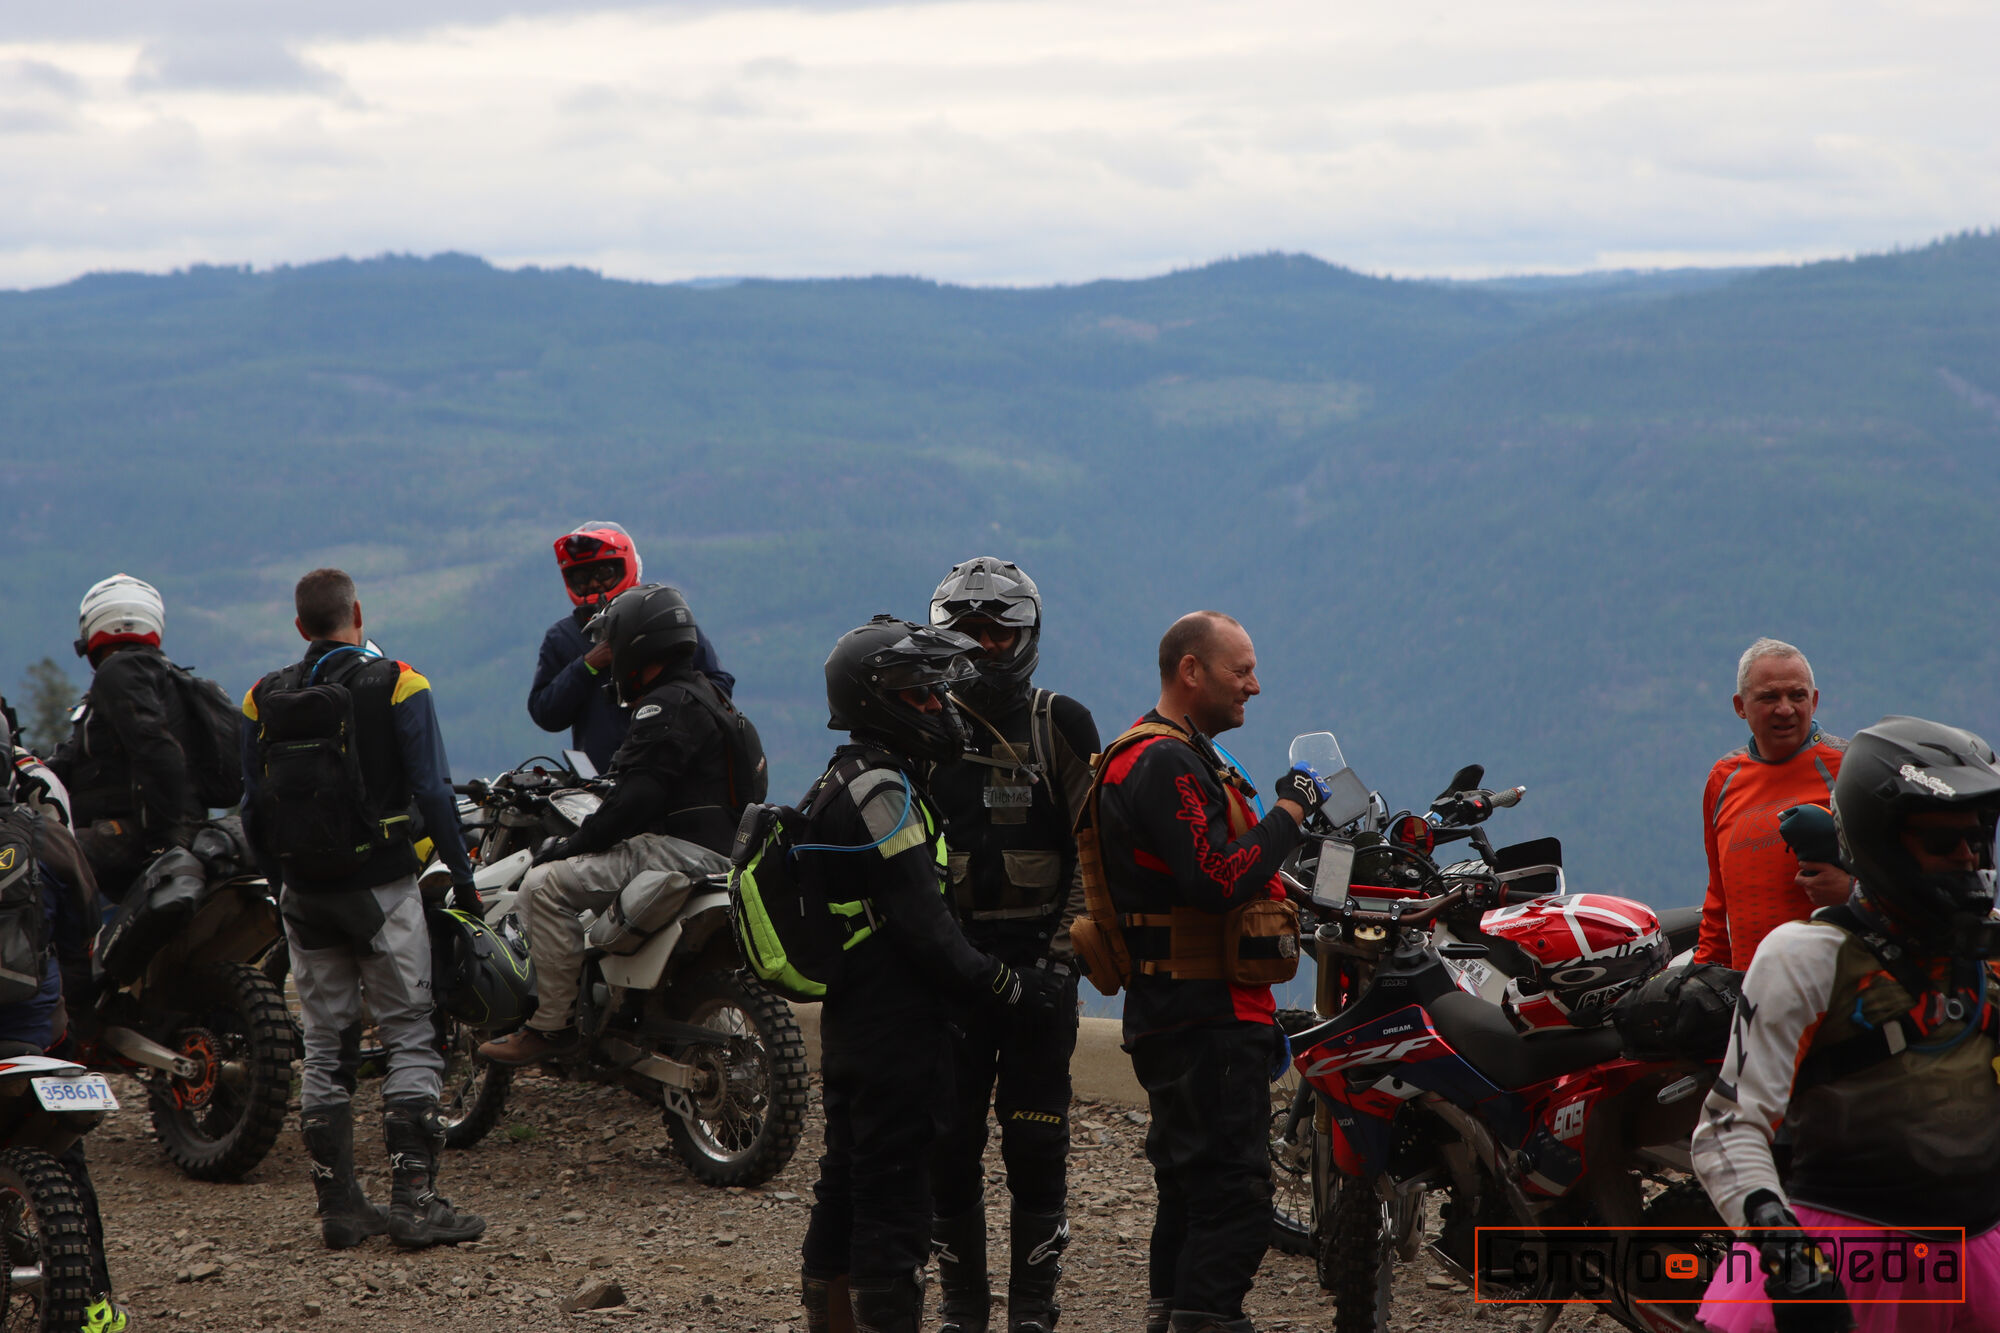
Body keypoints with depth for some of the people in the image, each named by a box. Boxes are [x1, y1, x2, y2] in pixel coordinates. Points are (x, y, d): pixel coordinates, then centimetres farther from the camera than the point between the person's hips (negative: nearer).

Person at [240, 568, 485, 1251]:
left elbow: (253, 809, 8)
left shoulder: (263, 699, 5)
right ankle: (412, 1199, -10)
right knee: (409, 1040, -2)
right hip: (381, 883, -4)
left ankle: (339, 1205, 9)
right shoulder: (396, 684, -5)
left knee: (324, 1047, 9)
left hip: (303, 891, 4)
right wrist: (462, 876, 1)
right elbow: (431, 790, -8)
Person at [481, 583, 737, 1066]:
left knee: (544, 885, -17)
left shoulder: (668, 706, -14)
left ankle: (553, 1024, -15)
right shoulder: (705, 694, 19)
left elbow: (635, 801, -22)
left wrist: (565, 848, -14)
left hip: (677, 848, -11)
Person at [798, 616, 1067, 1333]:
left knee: (847, 1181, 17)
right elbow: (922, 927, -21)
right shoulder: (883, 790, -18)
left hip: (851, 1023, 10)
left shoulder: (842, 782, 15)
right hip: (895, 1027, -10)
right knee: (894, 1192, -6)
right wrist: (1010, 986, -14)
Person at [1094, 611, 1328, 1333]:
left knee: (1194, 1191, 16)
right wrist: (1290, 810, -16)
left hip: (1189, 1020, 11)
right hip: (1205, 1023, -11)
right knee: (1234, 1193, -14)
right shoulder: (1164, 764, -15)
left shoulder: (1180, 758, 21)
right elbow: (1219, 881, -27)